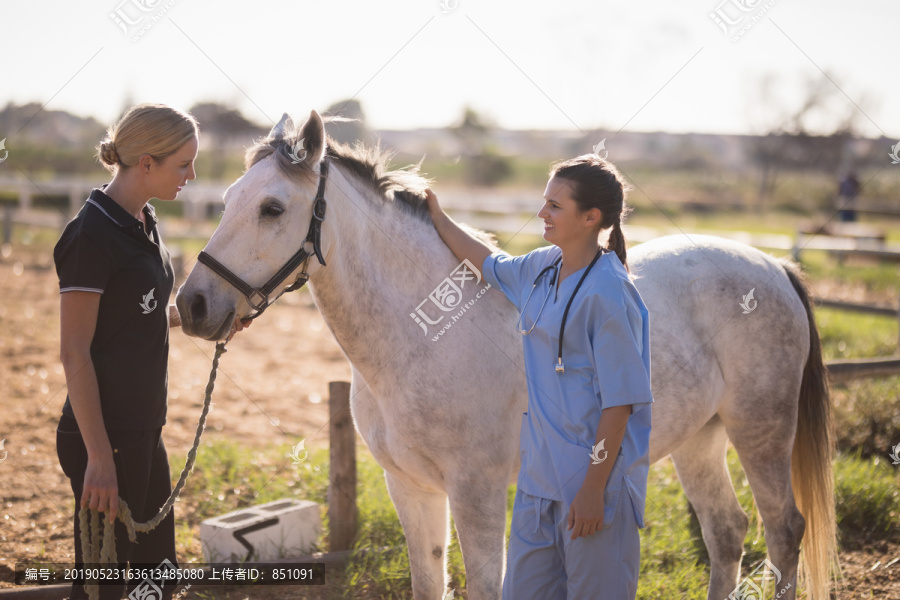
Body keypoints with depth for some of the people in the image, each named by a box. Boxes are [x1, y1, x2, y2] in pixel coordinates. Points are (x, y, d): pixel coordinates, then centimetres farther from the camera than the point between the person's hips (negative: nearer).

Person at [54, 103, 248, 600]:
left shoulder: (143, 224, 9)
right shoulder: (93, 235, -18)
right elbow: (74, 352, -20)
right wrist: (99, 457, -21)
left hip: (143, 430, 9)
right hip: (105, 434, -9)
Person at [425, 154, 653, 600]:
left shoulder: (608, 292, -18)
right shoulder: (545, 267, 6)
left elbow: (619, 400, -19)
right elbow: (493, 265, 30)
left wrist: (594, 488, -18)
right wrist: (438, 220, 37)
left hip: (593, 478, -8)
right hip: (540, 472, 9)